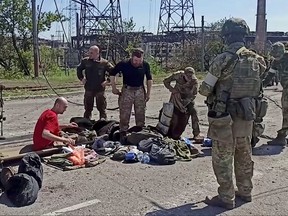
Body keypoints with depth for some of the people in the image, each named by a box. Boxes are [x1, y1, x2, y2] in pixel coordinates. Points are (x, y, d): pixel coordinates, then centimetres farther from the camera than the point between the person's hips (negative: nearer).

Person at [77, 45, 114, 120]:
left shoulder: (104, 63, -8)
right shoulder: (85, 61, 1)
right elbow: (79, 69, 17)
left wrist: (108, 81, -7)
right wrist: (81, 78, 8)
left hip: (100, 89, -2)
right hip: (88, 89, 3)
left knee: (102, 108, 6)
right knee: (88, 108, 12)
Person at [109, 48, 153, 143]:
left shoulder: (145, 65, -5)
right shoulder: (123, 64, -12)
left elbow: (149, 78, 10)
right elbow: (112, 74, 2)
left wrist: (148, 92, 7)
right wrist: (114, 88, 0)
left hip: (140, 90, 2)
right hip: (127, 90, -2)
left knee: (140, 114, 9)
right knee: (124, 114, -1)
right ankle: (123, 134, 11)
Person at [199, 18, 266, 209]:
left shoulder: (223, 60, -17)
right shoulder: (257, 60, 1)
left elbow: (205, 90, -13)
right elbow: (256, 87, 10)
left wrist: (206, 90, 8)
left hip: (224, 116, -6)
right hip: (248, 115, 6)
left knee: (223, 158, 6)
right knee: (244, 154, 20)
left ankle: (226, 198, 14)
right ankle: (245, 191, 33)